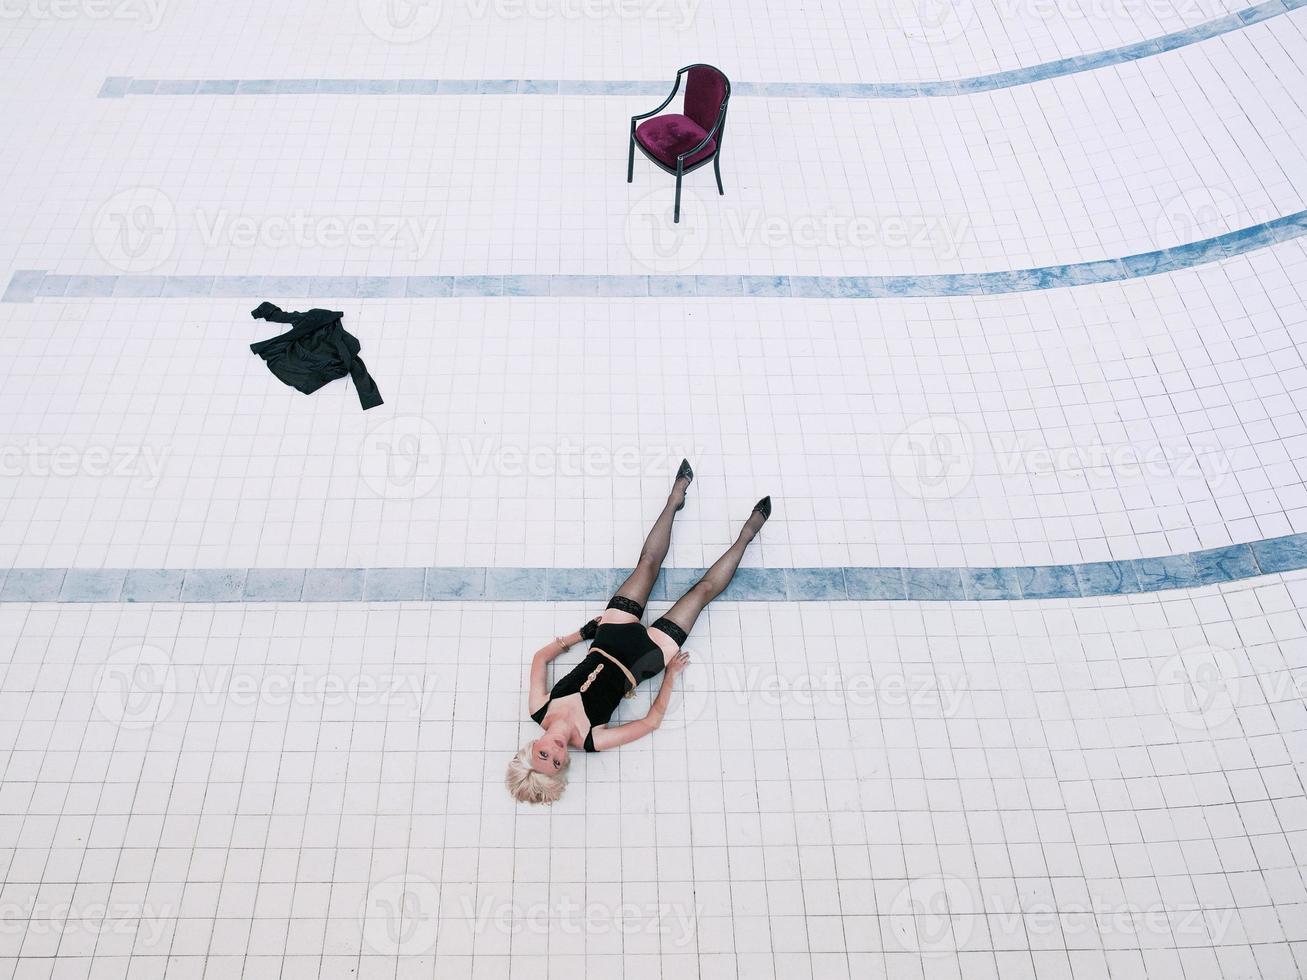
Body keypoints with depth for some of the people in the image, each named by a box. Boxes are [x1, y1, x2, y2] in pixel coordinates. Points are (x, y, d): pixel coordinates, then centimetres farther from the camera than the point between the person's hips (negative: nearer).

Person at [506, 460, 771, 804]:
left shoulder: (538, 710, -16)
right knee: (704, 589, -1)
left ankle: (676, 498, 31)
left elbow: (540, 656, 2)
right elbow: (653, 720, -15)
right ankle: (748, 533, 22)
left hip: (612, 637, 3)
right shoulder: (591, 741, -24)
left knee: (649, 561, 5)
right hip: (650, 653, -3)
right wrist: (671, 676, -11)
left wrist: (579, 633, -2)